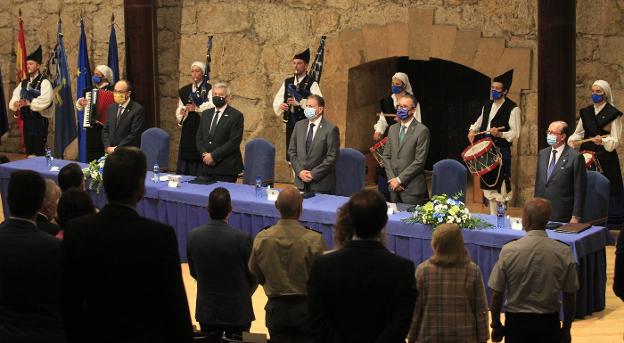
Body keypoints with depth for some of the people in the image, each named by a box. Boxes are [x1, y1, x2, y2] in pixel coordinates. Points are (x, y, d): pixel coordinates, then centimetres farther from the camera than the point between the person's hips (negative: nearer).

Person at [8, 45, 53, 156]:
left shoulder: (44, 82, -7)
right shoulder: (23, 83, 15)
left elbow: (45, 101, -20)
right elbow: (14, 98, 8)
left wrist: (28, 103, -25)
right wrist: (16, 104, -14)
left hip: (40, 120, -7)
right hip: (26, 120, 7)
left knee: (39, 152, -7)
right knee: (29, 151, 12)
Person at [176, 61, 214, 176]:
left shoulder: (209, 89, -1)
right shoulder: (184, 91, 16)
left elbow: (212, 105, -16)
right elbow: (179, 110, 14)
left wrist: (197, 108, -21)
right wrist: (181, 112, -7)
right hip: (188, 130, 5)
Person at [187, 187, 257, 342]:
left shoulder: (193, 236, -11)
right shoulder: (243, 238, -21)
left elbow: (194, 273, 4)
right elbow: (253, 278, -7)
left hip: (206, 311, 3)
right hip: (237, 311, -3)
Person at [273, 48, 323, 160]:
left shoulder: (312, 84, -5)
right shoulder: (287, 82, 14)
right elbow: (277, 100, 15)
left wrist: (300, 102, -23)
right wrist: (280, 105, -8)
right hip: (290, 124, 6)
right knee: (291, 156, 9)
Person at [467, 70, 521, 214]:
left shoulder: (512, 108, -7)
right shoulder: (487, 105, 15)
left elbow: (515, 133, -11)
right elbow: (480, 122, 31)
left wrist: (500, 134, -26)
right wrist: (472, 130, 12)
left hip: (501, 151, -7)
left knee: (500, 185, -8)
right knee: (488, 185, 9)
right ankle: (493, 215, 17)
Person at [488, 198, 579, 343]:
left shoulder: (509, 251, -12)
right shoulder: (564, 253, -9)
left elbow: (496, 294, -7)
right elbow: (570, 296, -2)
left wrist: (496, 326, 6)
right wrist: (566, 329, 11)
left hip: (516, 322, -1)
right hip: (550, 323, 1)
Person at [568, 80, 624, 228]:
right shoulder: (586, 112, 13)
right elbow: (578, 133, 16)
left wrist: (603, 141, -26)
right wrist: (571, 141, -5)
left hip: (605, 159, -5)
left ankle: (608, 225, -2)